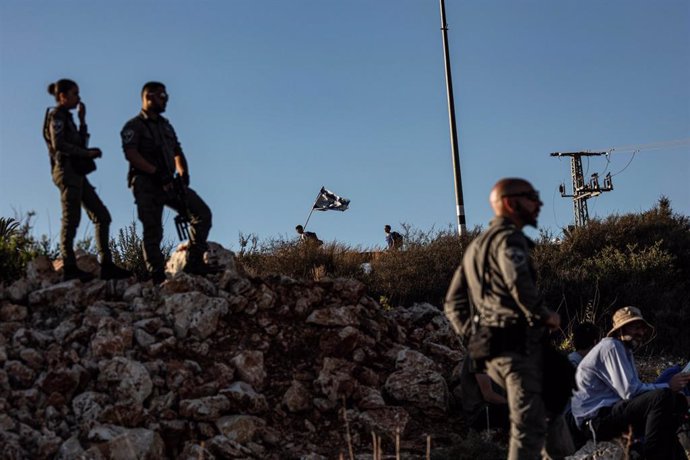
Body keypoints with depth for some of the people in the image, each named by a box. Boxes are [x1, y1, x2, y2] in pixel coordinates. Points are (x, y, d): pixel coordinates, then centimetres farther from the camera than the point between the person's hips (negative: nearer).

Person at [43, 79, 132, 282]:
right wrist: (88, 153, -14)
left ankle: (106, 265, 2)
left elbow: (80, 144, 20)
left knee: (102, 216, 4)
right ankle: (69, 268, -7)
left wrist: (82, 120, 15)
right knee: (71, 219, -9)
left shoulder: (66, 117, 23)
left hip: (76, 173, 9)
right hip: (66, 171, -9)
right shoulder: (56, 116, -4)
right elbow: (58, 144, -18)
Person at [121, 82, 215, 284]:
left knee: (202, 213, -6)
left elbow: (177, 153, 19)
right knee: (153, 231, -7)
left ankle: (194, 262, -4)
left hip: (169, 183, 6)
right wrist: (157, 173, -24)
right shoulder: (134, 126, -1)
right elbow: (131, 154, -16)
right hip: (146, 185, -6)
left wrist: (183, 173, -1)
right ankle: (157, 275, -2)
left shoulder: (165, 125, 21)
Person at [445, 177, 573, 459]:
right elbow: (518, 281, -28)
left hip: (490, 346, 10)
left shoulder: (476, 246, 23)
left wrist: (470, 338, 19)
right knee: (529, 422, -9)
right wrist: (544, 315, -15)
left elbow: (453, 303, 24)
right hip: (519, 343, -10)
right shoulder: (508, 238, -7)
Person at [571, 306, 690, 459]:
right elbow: (630, 391, -19)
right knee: (662, 397, -27)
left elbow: (633, 388, 10)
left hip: (610, 411, 10)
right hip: (596, 418, -10)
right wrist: (667, 386, -11)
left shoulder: (625, 351, 21)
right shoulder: (611, 346, -10)